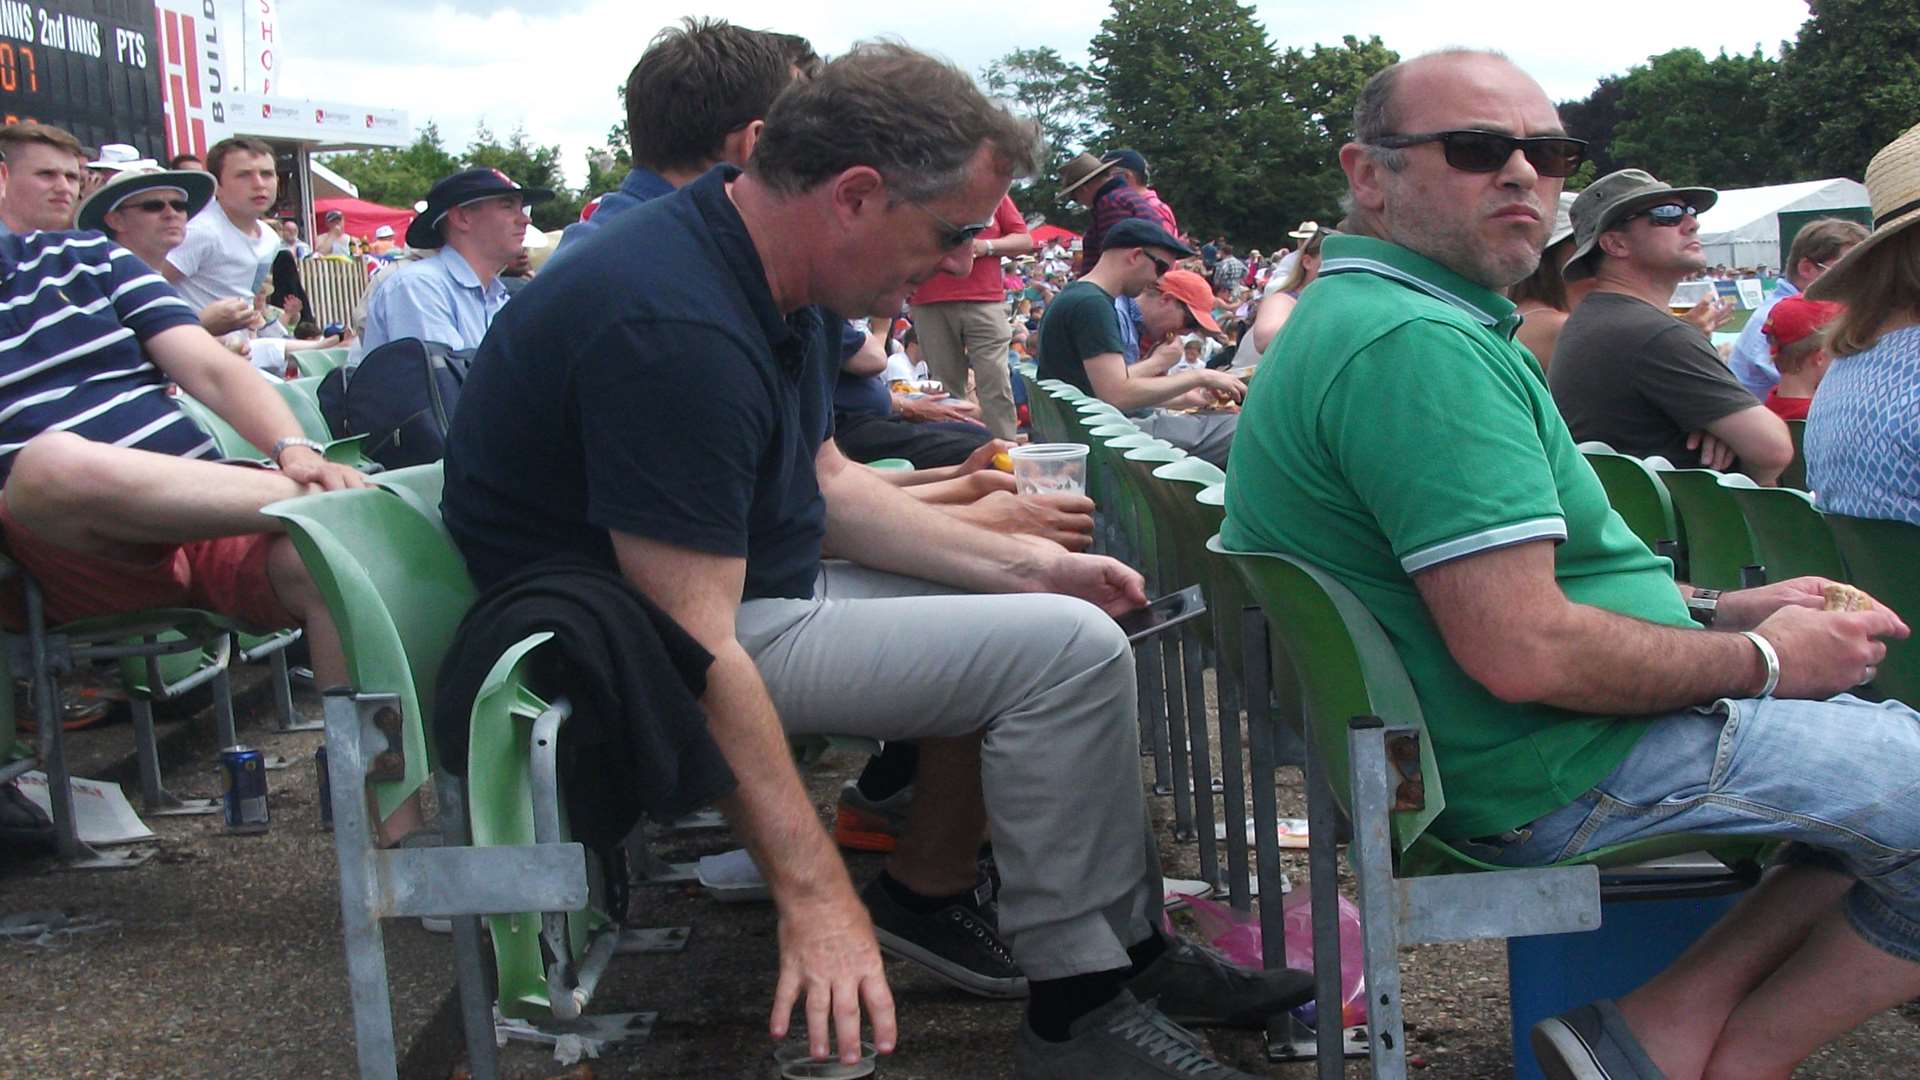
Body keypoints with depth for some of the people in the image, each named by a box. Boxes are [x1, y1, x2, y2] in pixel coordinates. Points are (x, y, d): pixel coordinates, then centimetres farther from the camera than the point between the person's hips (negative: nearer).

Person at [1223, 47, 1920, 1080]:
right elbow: (1524, 650, -28)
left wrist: (1720, 608, 11)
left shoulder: (1359, 315, 13)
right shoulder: (1418, 344, -22)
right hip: (1559, 771, -11)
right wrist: (1760, 659, -12)